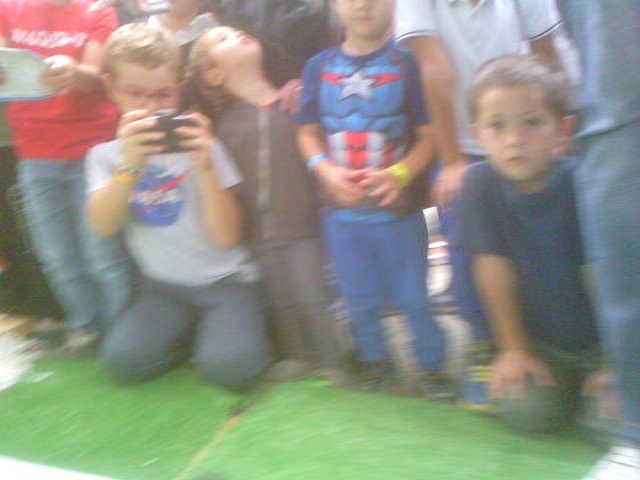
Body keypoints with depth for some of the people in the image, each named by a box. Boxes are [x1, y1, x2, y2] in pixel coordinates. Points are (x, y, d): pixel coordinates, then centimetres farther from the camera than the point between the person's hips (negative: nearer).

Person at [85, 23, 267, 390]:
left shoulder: (198, 146, -4)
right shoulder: (106, 154, 3)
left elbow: (226, 237, -11)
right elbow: (103, 226, -16)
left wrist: (205, 167, -23)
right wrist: (129, 165, -31)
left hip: (225, 280, -2)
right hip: (164, 287, 3)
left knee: (230, 367, -26)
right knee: (122, 360, -22)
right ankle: (190, 332, 6)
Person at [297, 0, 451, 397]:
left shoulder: (406, 63, -5)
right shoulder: (319, 66, 4)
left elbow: (429, 134, -6)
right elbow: (308, 132, 5)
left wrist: (400, 174, -21)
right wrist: (326, 170, -13)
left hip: (398, 208, -2)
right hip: (342, 209, 3)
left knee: (413, 296, 5)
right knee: (360, 298, 15)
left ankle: (433, 367, 24)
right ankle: (375, 363, 34)